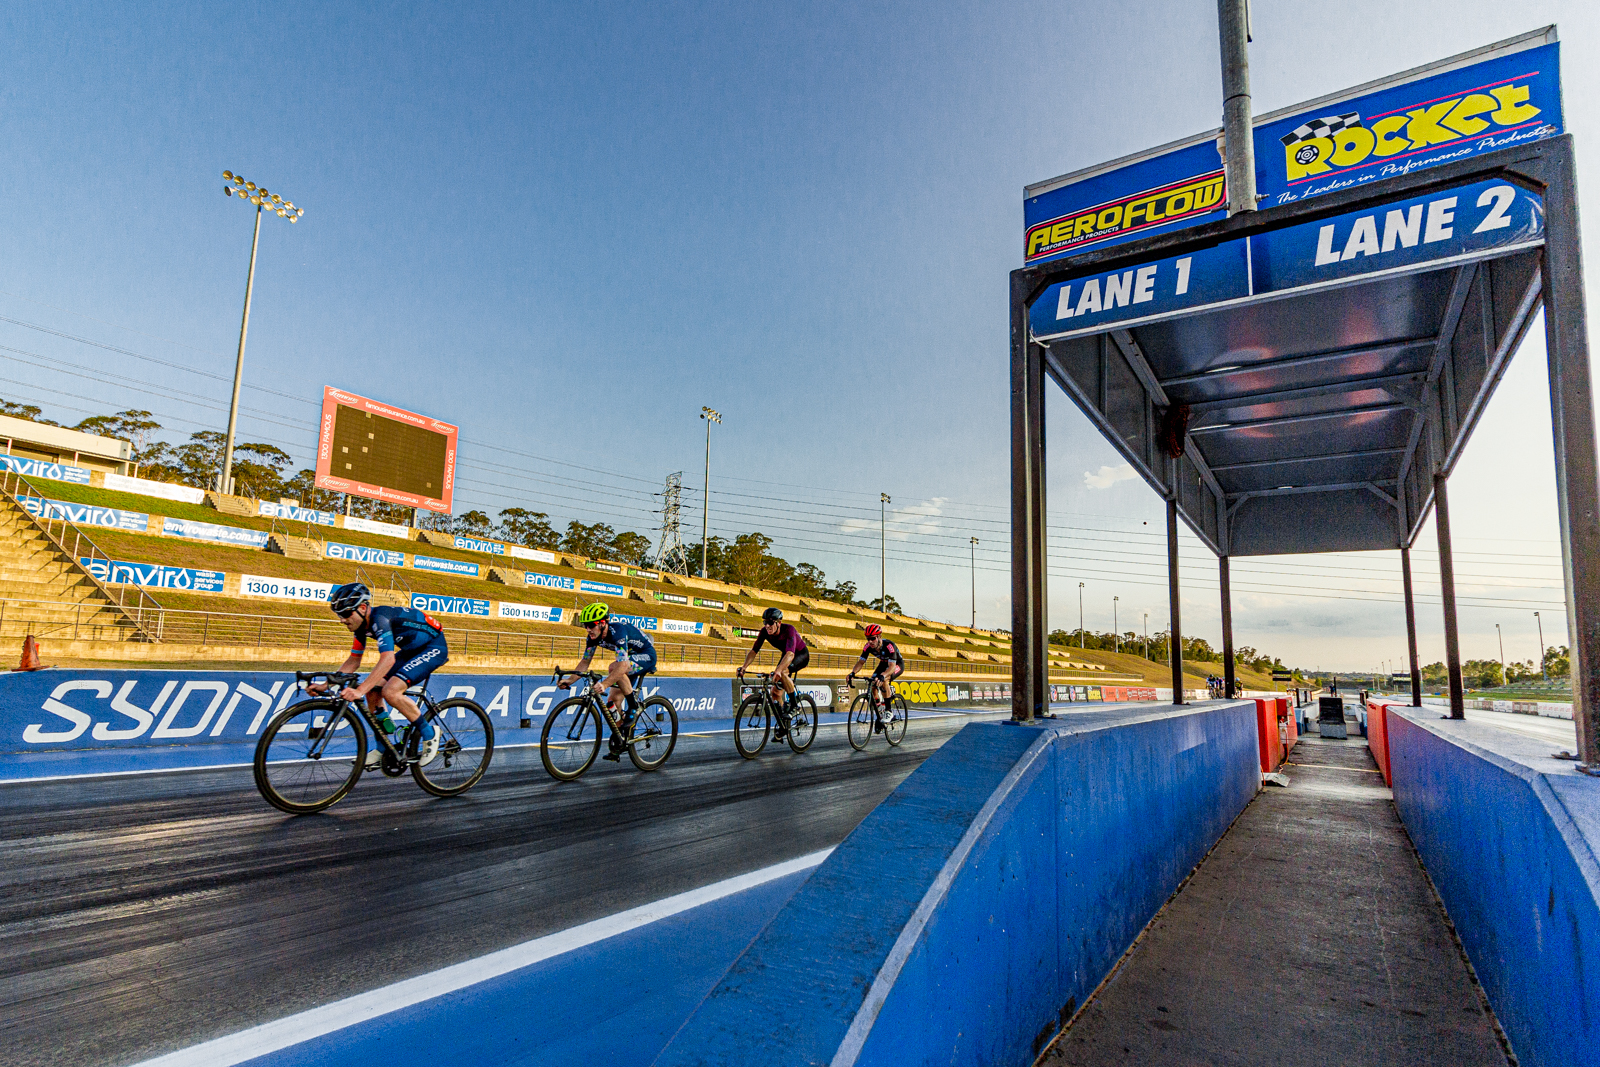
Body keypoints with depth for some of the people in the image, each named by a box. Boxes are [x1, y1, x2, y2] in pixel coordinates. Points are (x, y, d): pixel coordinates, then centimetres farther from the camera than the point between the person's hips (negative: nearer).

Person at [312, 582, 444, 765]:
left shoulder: (380, 618, -28)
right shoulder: (362, 624, 0)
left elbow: (388, 659, -40)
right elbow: (353, 661, 9)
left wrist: (359, 690, -47)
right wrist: (325, 686, -1)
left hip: (434, 647, -9)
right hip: (412, 650, 9)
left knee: (390, 691, -24)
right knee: (373, 691, -1)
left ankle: (430, 733, -6)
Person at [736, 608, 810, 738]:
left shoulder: (789, 630, -36)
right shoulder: (764, 632, -20)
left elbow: (790, 654, -49)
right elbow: (754, 650, -22)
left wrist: (778, 670, -65)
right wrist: (744, 667, -39)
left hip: (801, 655, -6)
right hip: (786, 655, 6)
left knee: (783, 673, -35)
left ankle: (793, 703, -16)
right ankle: (781, 726, 10)